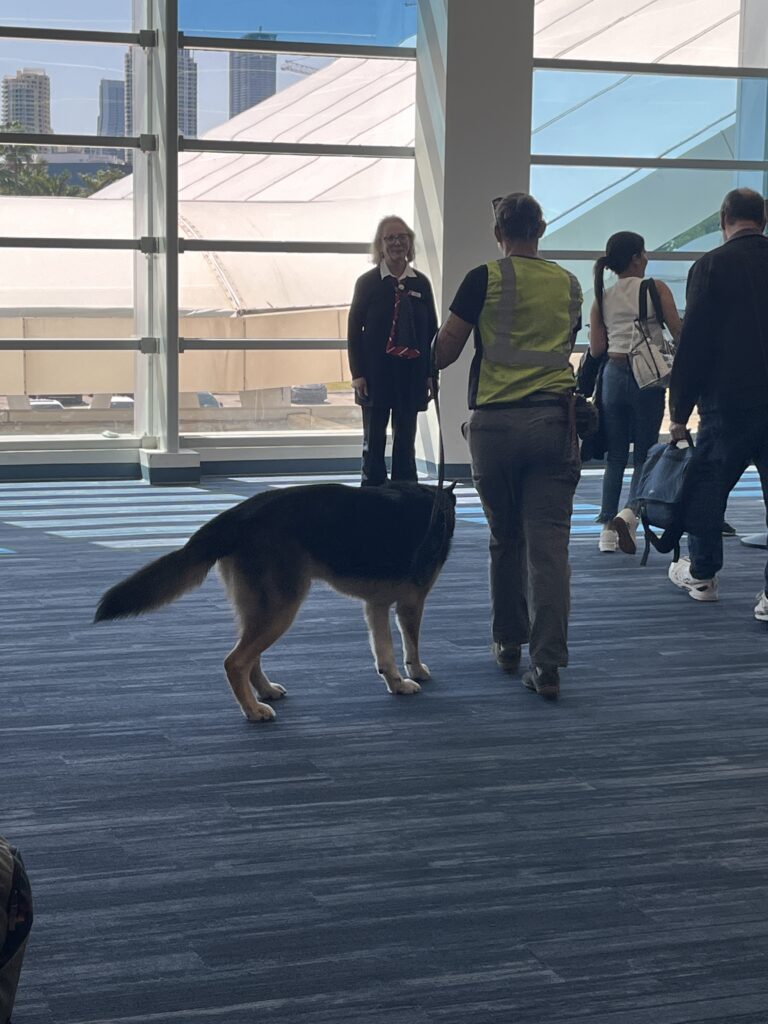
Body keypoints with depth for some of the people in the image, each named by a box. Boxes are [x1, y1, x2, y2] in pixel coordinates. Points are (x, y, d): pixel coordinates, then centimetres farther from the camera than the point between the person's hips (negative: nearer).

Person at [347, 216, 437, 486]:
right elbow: (354, 328, -1)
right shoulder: (368, 282, -1)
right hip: (376, 373, -2)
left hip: (411, 373, 2)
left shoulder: (421, 284, 5)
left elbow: (432, 330, 7)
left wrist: (431, 373, 2)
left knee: (406, 439, 6)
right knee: (374, 438, 3)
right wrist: (357, 373, -7)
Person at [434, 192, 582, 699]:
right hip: (554, 420, 2)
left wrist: (432, 364, 23)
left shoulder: (486, 278, -3)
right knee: (549, 543, -2)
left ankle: (508, 642, 24)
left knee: (505, 537, 14)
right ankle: (548, 662, -8)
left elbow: (445, 350, 1)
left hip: (497, 421, -2)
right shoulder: (569, 284, 9)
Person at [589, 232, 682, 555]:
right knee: (644, 455, 5)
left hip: (614, 374, 4)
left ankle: (608, 529, 7)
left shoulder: (602, 297, 6)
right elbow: (679, 334, -7)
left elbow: (596, 349, 3)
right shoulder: (655, 289, -5)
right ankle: (629, 512, -19)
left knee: (615, 456, 12)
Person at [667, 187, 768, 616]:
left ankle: (701, 573, 28)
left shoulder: (711, 267, -6)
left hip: (728, 403, -2)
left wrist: (680, 412, -1)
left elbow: (693, 343, -6)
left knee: (709, 486, 15)